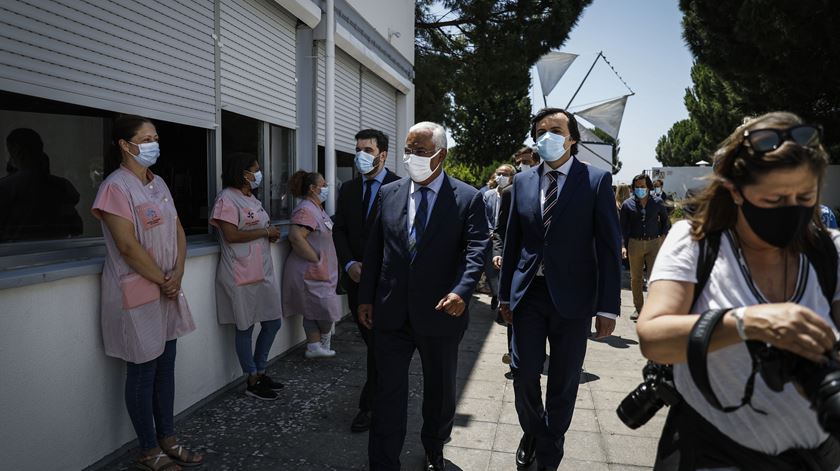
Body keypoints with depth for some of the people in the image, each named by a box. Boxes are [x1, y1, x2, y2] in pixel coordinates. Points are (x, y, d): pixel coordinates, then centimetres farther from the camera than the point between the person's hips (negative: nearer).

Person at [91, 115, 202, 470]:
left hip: (168, 291, 8)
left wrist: (177, 275, -5)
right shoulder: (116, 187, -15)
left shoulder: (159, 184, 11)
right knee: (143, 371, 4)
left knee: (165, 365, 14)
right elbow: (128, 246, -21)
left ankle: (167, 440, 28)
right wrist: (162, 281, -12)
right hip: (138, 294, -8)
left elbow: (178, 231, 10)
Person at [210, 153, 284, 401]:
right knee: (245, 328, 4)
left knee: (272, 323, 13)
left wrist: (272, 233, 2)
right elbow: (231, 235, -20)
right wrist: (265, 232, -14)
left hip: (264, 271, 9)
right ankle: (252, 382, 16)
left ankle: (260, 372, 29)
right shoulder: (227, 198, -12)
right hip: (241, 275, -9)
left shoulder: (252, 199, 16)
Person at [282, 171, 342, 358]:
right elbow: (296, 237, -32)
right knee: (327, 309, -2)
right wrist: (316, 259, -24)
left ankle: (314, 347, 21)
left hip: (320, 271, 10)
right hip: (311, 272, -10)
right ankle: (324, 345, 18)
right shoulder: (306, 210, -19)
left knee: (313, 312, 13)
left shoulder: (317, 209, 15)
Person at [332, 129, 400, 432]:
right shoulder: (348, 189, 10)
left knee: (379, 342, -2)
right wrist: (350, 264, -6)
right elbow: (339, 231, 10)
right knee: (372, 340, 15)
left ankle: (369, 405, 9)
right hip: (356, 278, 5)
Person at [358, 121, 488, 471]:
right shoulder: (389, 193, 6)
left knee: (440, 390, 18)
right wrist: (366, 297, 6)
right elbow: (374, 248, 8)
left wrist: (461, 290, -30)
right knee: (389, 392, 6)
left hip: (440, 312, -1)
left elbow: (476, 249, -13)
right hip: (391, 312, 2)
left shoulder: (468, 198, -4)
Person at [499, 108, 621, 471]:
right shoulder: (523, 181, 7)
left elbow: (609, 246, -5)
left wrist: (608, 306, -9)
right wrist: (505, 293, 9)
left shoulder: (596, 181, -3)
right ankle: (531, 434, 36)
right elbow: (512, 241, 10)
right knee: (524, 375, 6)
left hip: (572, 296, -2)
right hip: (529, 292, 2)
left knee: (563, 383, 10)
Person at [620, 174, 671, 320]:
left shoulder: (657, 202, 4)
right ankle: (638, 308, 21)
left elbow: (665, 221, 19)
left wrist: (662, 236, 6)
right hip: (635, 244, 1)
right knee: (635, 278, 9)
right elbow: (623, 227, 0)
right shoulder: (628, 204, 2)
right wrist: (623, 246, -9)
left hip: (654, 243, 0)